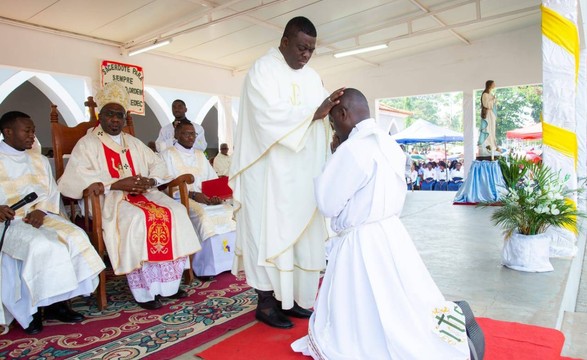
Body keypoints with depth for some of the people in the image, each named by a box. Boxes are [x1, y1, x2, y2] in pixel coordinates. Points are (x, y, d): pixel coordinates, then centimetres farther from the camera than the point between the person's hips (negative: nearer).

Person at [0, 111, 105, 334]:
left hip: (40, 216, 5)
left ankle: (57, 301, -13)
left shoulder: (39, 160, 18)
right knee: (40, 246, -32)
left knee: (75, 237, -21)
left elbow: (52, 194, 11)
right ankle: (29, 310, -14)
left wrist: (40, 211, -10)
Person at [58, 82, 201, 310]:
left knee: (175, 211, -19)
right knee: (137, 219, -35)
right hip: (109, 200, -5)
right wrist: (117, 184, -19)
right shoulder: (88, 144, 4)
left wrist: (150, 181, -7)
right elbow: (72, 180, -11)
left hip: (142, 194, 6)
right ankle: (144, 291, -24)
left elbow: (159, 166, 17)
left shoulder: (134, 143, 22)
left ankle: (168, 283, -15)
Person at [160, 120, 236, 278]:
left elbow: (214, 179, 15)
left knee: (227, 211, -22)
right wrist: (192, 194, -19)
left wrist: (217, 193, -8)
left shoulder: (200, 154, 23)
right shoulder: (168, 154, 5)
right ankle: (205, 266, -26)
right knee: (203, 214, -35)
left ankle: (228, 262, -18)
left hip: (206, 198, 5)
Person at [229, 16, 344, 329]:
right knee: (270, 233, -1)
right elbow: (270, 116, -20)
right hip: (271, 172, -7)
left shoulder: (312, 77, 15)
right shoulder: (262, 70, -6)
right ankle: (265, 303, 11)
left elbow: (321, 118, 11)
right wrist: (315, 113, -25)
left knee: (300, 234, 10)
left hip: (303, 173, 7)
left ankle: (288, 297, 24)